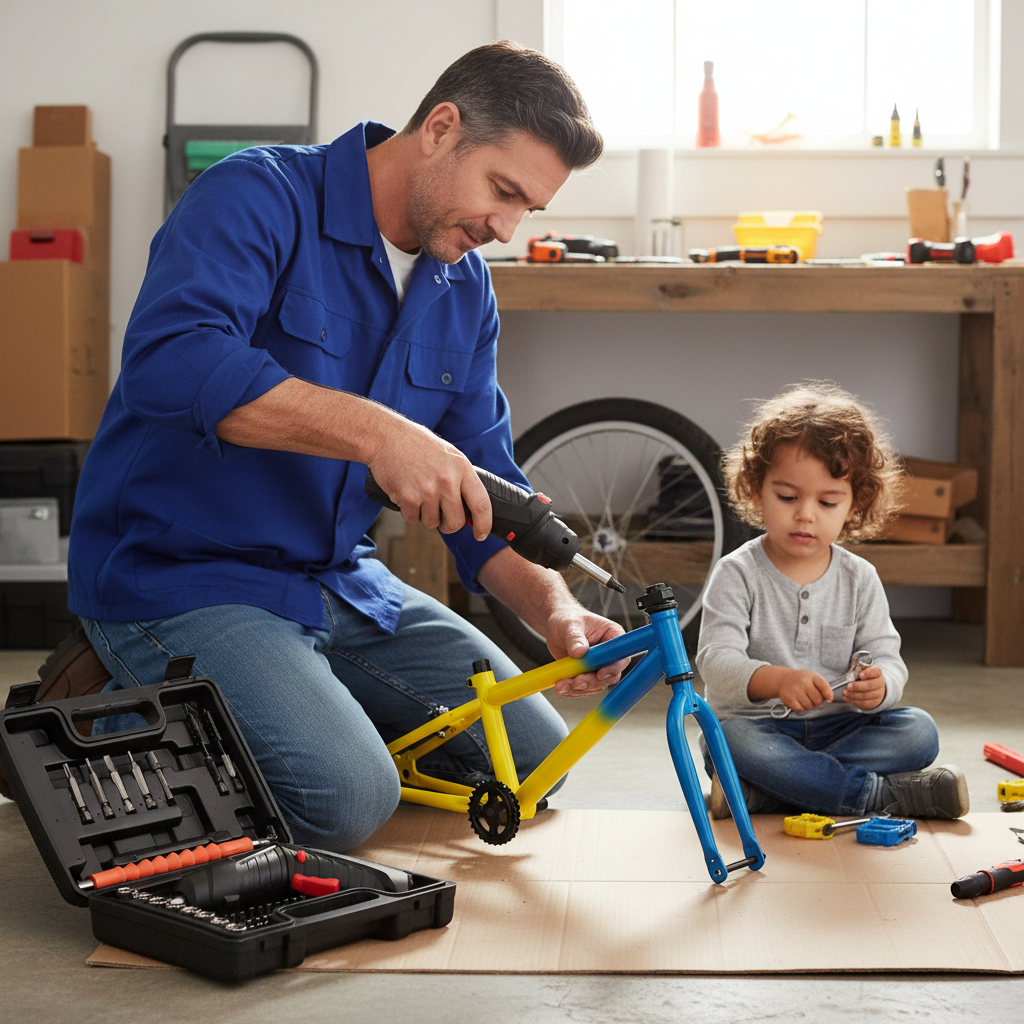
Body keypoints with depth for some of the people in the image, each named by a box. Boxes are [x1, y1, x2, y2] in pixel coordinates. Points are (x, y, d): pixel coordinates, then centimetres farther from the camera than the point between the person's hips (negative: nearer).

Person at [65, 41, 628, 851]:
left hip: (339, 583, 8)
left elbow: (485, 490, 8)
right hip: (178, 574, -8)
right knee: (347, 799, -26)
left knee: (534, 755, 8)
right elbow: (168, 359, -36)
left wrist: (554, 609, -11)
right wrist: (376, 430, -42)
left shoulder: (465, 289, 7)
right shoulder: (259, 197, -16)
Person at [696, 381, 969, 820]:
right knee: (736, 740, -37)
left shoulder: (860, 579, 4)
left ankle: (758, 793, -30)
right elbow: (716, 660, -18)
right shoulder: (736, 575, -7)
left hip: (837, 727, 4)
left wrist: (877, 686, -28)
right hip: (758, 727, -4)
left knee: (918, 730, -20)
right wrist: (776, 680, -39)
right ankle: (888, 793, -30)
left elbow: (886, 656, -2)